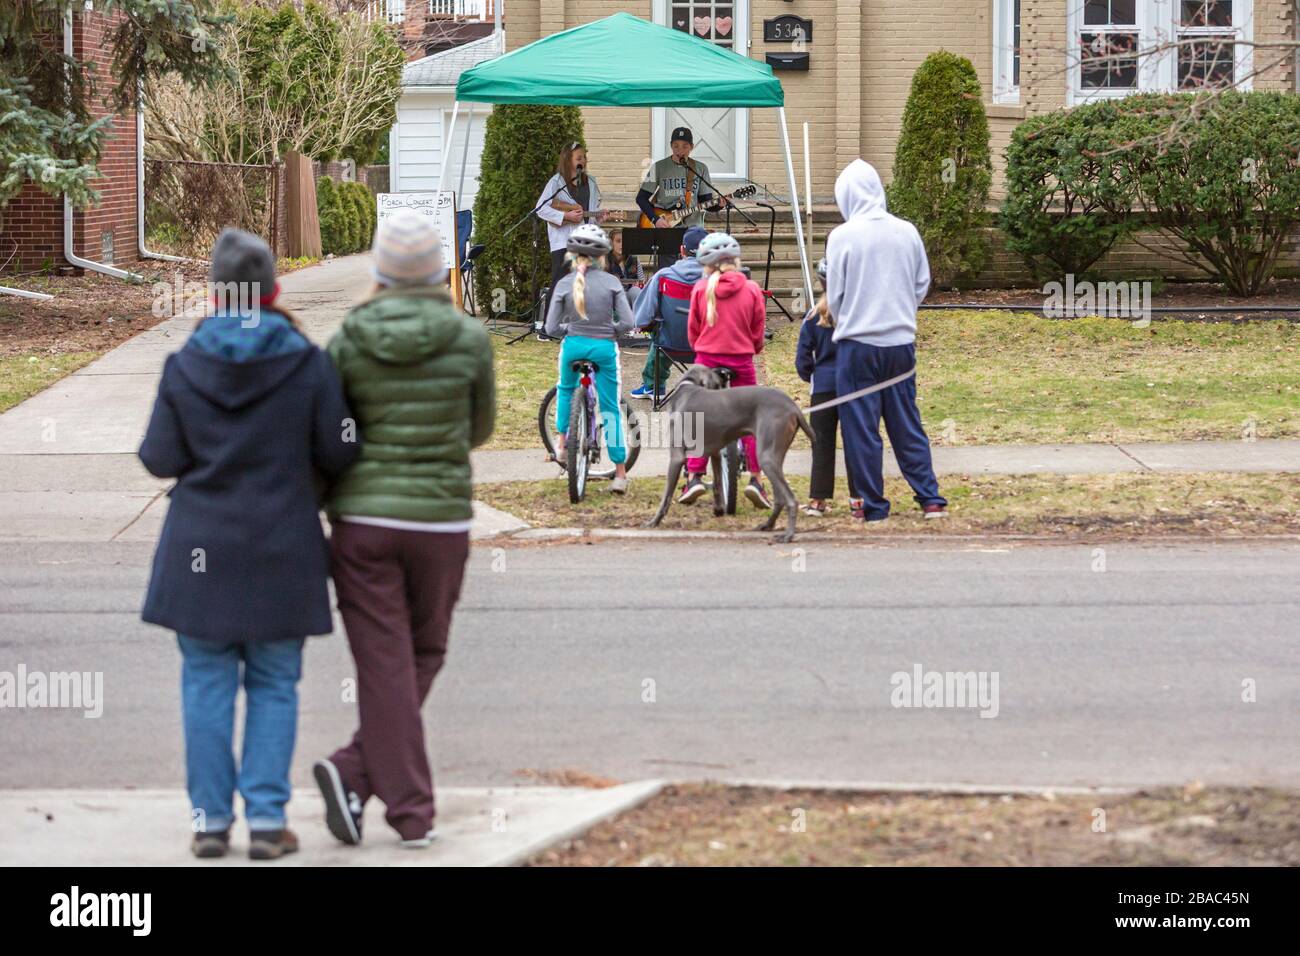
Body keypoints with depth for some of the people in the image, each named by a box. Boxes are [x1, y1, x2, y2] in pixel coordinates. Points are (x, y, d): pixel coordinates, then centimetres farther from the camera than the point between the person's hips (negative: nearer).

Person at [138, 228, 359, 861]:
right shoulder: (308, 364, -6)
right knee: (273, 685, 7)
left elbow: (160, 459, -2)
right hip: (281, 549, -1)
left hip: (202, 548, 1)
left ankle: (211, 819, 6)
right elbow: (337, 454, -4)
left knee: (207, 684, 7)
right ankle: (266, 817, 2)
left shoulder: (183, 365, -4)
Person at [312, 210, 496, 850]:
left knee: (385, 668, 4)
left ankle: (411, 813, -5)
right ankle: (355, 773, 0)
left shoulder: (347, 344, -4)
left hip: (363, 521, 0)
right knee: (424, 656, 15)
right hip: (438, 522, 0)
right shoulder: (469, 339, -5)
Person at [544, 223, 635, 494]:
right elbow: (627, 322, -10)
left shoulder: (565, 284, -3)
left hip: (574, 345, 1)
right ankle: (620, 474, 8)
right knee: (611, 410, 6)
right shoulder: (611, 282, -5)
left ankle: (561, 441, 30)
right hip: (604, 348, -1)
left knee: (565, 389, 34)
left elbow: (551, 328, -4)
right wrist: (610, 331, 10)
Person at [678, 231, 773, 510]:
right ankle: (756, 479, 3)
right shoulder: (751, 289, -5)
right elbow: (758, 331, 2)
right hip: (742, 359, 0)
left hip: (707, 358, 0)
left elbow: (693, 329, 5)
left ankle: (694, 477, 2)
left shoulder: (701, 288, -5)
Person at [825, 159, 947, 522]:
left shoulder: (843, 236, -10)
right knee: (907, 425, 12)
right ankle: (931, 498, 9)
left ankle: (872, 505, 7)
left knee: (861, 428, 4)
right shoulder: (907, 232, 1)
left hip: (857, 344, -4)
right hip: (901, 340, 4)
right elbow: (922, 285, 9)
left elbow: (834, 295, -3)